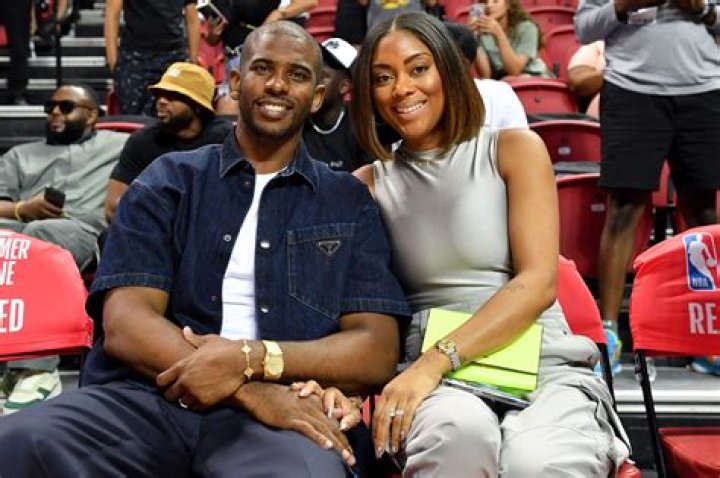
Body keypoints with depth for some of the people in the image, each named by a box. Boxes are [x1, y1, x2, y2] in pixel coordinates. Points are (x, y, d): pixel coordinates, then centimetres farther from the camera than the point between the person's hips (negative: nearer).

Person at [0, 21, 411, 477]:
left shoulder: (349, 202, 15)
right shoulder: (168, 181, 13)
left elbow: (378, 350, 4)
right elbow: (124, 324, 0)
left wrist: (249, 359, -14)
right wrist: (250, 390, -17)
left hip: (279, 412, -1)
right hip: (148, 397, 2)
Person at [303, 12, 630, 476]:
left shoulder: (513, 150, 6)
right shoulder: (369, 186, 12)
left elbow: (538, 283, -5)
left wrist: (437, 359, -17)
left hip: (543, 367, -1)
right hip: (441, 383, 1)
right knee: (458, 428, -35)